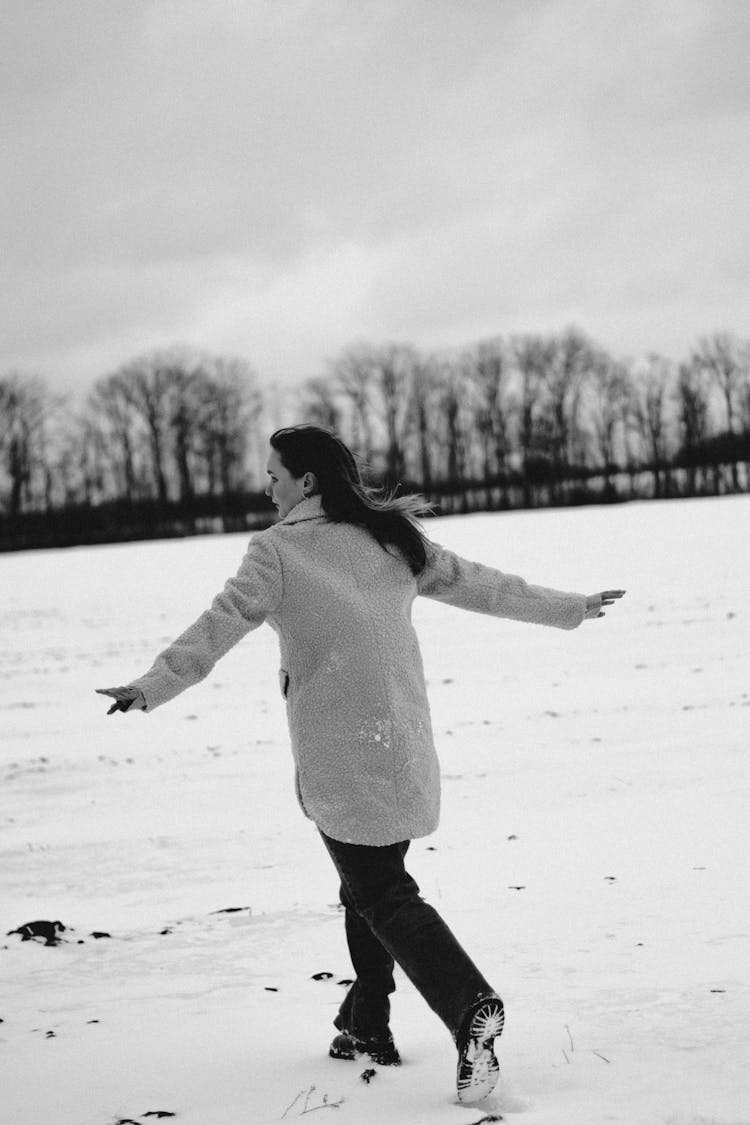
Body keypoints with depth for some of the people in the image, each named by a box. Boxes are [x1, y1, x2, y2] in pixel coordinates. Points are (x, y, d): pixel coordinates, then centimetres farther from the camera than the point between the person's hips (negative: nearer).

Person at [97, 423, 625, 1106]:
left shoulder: (278, 550, -7)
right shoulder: (391, 536, 9)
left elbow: (222, 626, -16)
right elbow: (479, 585, 16)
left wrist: (153, 686, -17)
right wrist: (570, 609, 28)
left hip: (339, 753, -6)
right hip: (401, 742, 6)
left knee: (379, 891, -4)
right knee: (373, 878, 20)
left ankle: (469, 1004, -23)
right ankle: (368, 1024, 27)